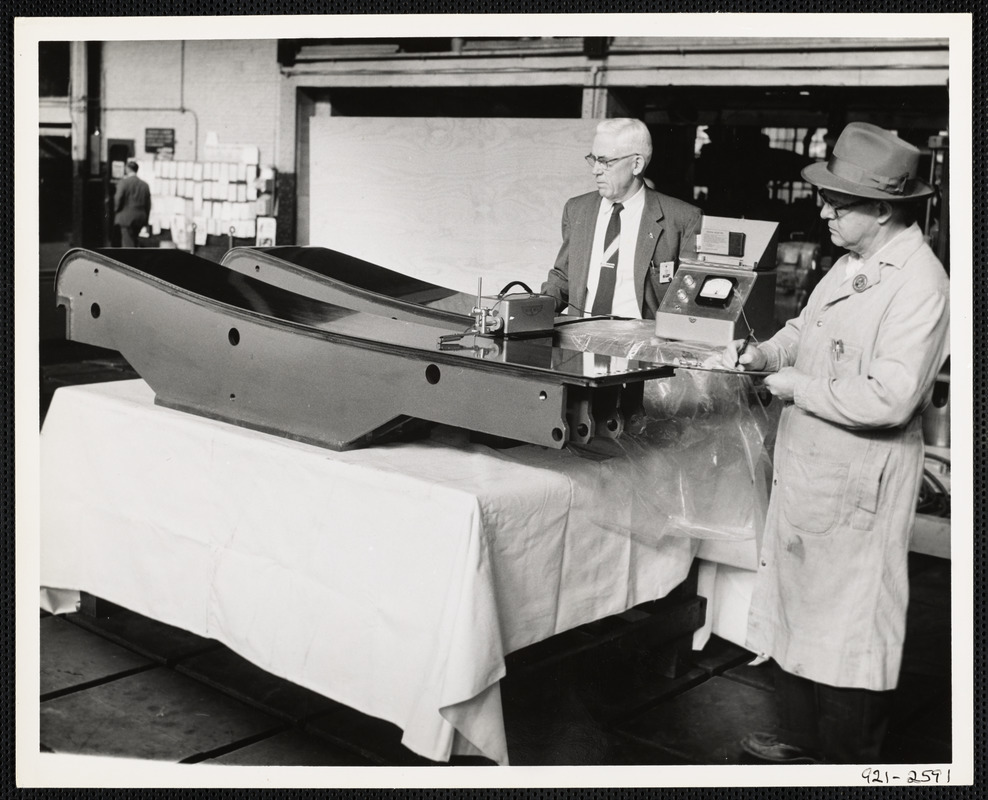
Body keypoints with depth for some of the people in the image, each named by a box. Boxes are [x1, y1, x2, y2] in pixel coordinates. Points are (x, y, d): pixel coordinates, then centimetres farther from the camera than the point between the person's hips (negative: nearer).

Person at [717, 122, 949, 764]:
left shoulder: (919, 284, -20)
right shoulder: (851, 266, 8)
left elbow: (889, 399, -27)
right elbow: (807, 329, 22)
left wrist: (799, 387, -17)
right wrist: (763, 354, 3)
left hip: (859, 486, -9)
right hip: (807, 469, 10)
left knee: (849, 630, 4)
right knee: (795, 609, 19)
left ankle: (847, 761, 21)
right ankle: (802, 741, 36)